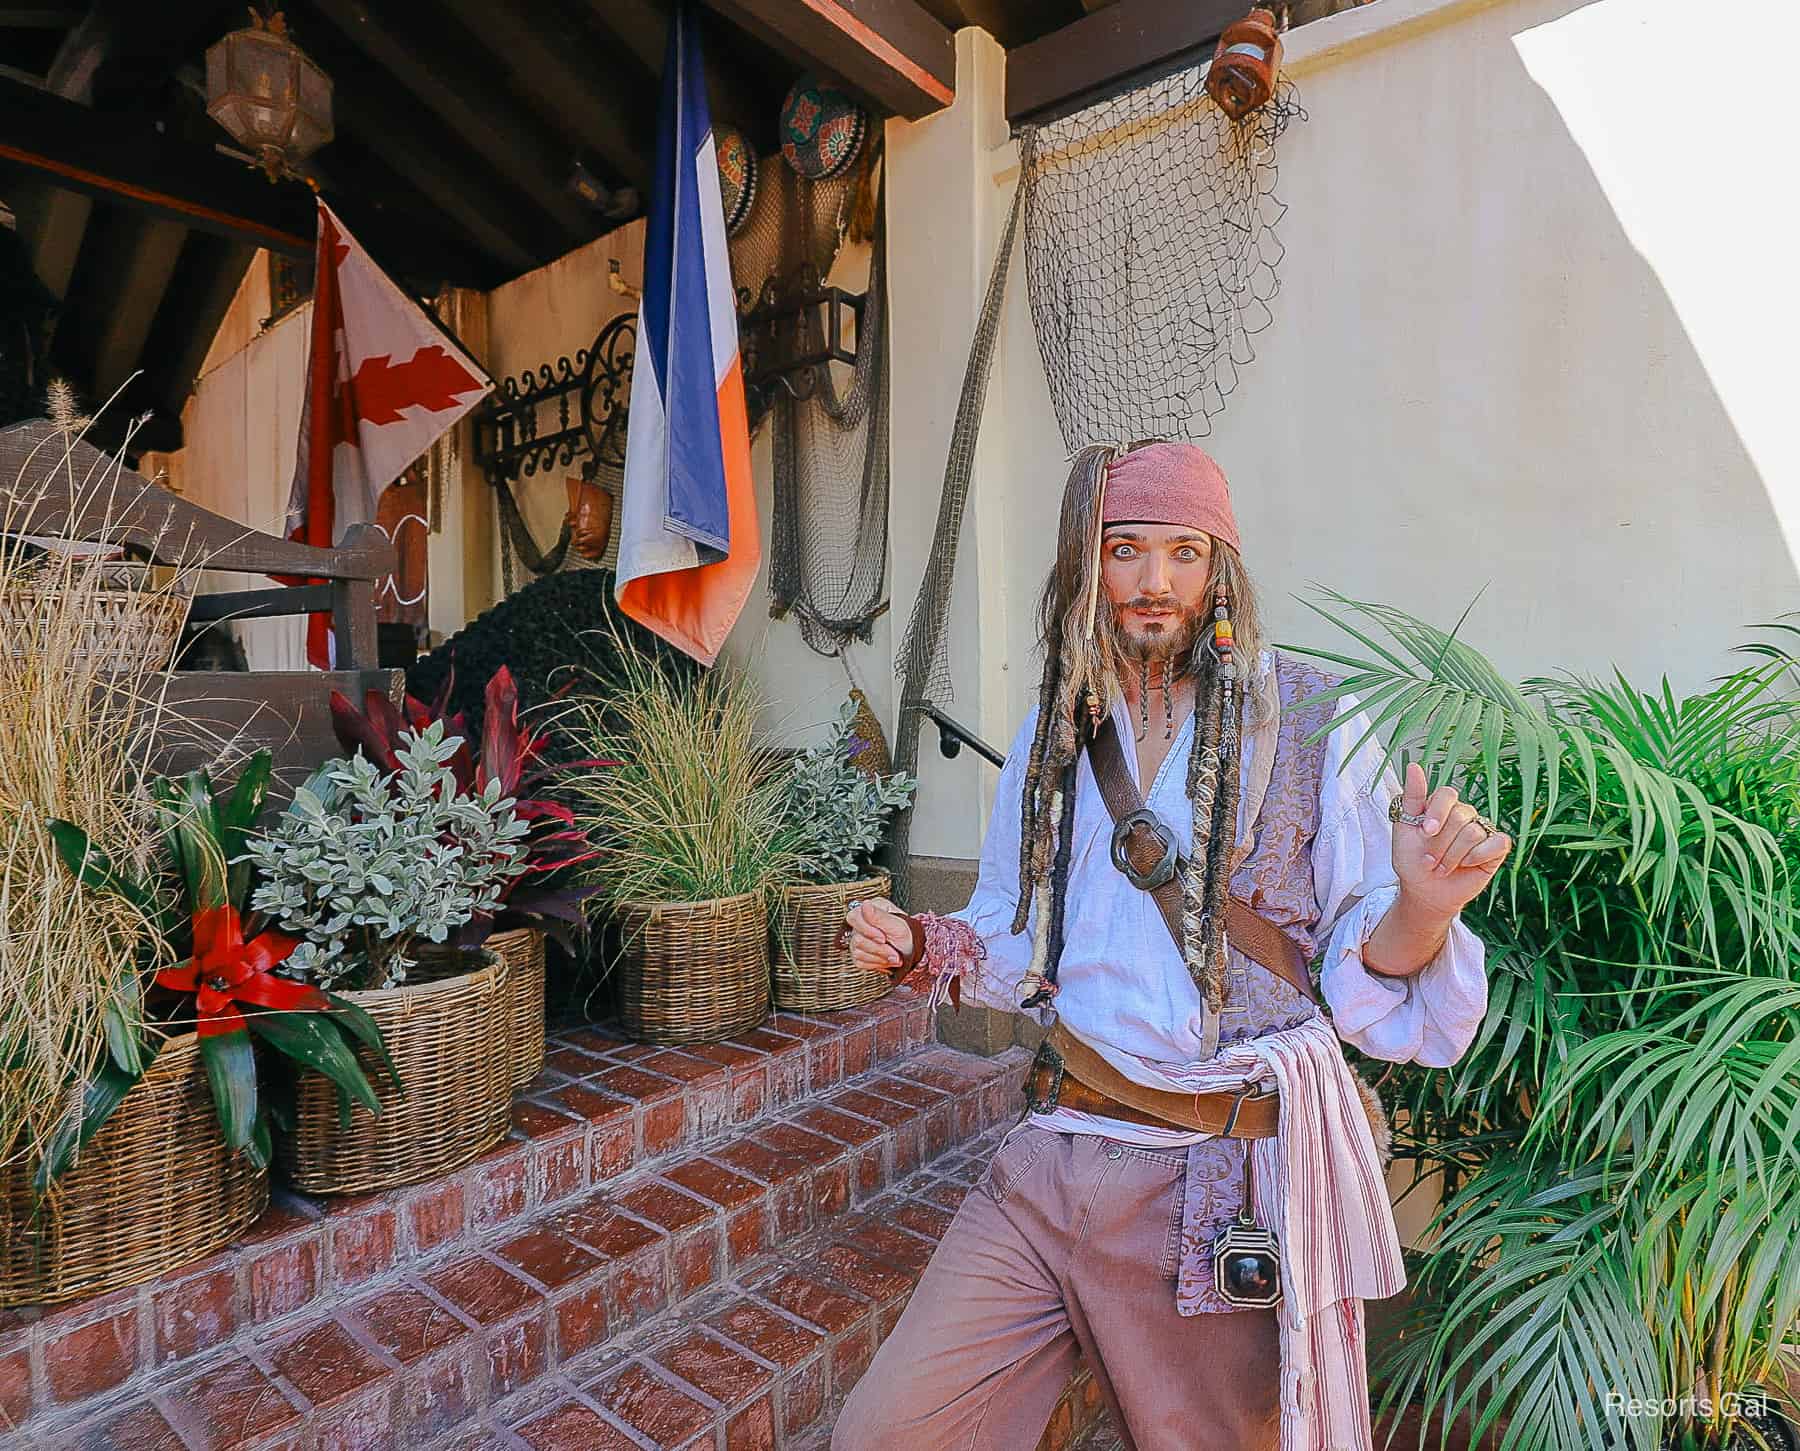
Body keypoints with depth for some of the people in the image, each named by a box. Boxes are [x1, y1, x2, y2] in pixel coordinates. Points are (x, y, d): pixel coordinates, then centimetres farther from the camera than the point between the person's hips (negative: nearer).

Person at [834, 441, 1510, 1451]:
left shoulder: (1312, 725, -6)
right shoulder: (1056, 731, 5)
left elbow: (1363, 977, -7)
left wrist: (1422, 906, -27)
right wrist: (924, 949, -4)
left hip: (1232, 1185, -3)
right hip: (1055, 1159, 4)